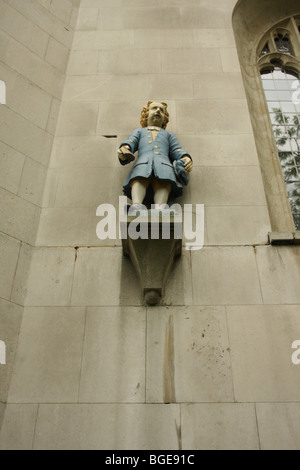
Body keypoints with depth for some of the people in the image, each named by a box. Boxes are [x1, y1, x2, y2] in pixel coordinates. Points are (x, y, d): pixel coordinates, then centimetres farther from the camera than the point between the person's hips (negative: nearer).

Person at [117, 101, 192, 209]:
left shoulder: (169, 135, 41)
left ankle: (160, 209, -62)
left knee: (162, 180, -37)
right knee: (140, 178, -38)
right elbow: (130, 143, 16)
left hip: (163, 163, 0)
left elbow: (177, 150, 22)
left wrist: (186, 159, -2)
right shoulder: (139, 131, 39)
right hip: (142, 162, 0)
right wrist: (124, 149, -9)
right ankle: (136, 206, -62)